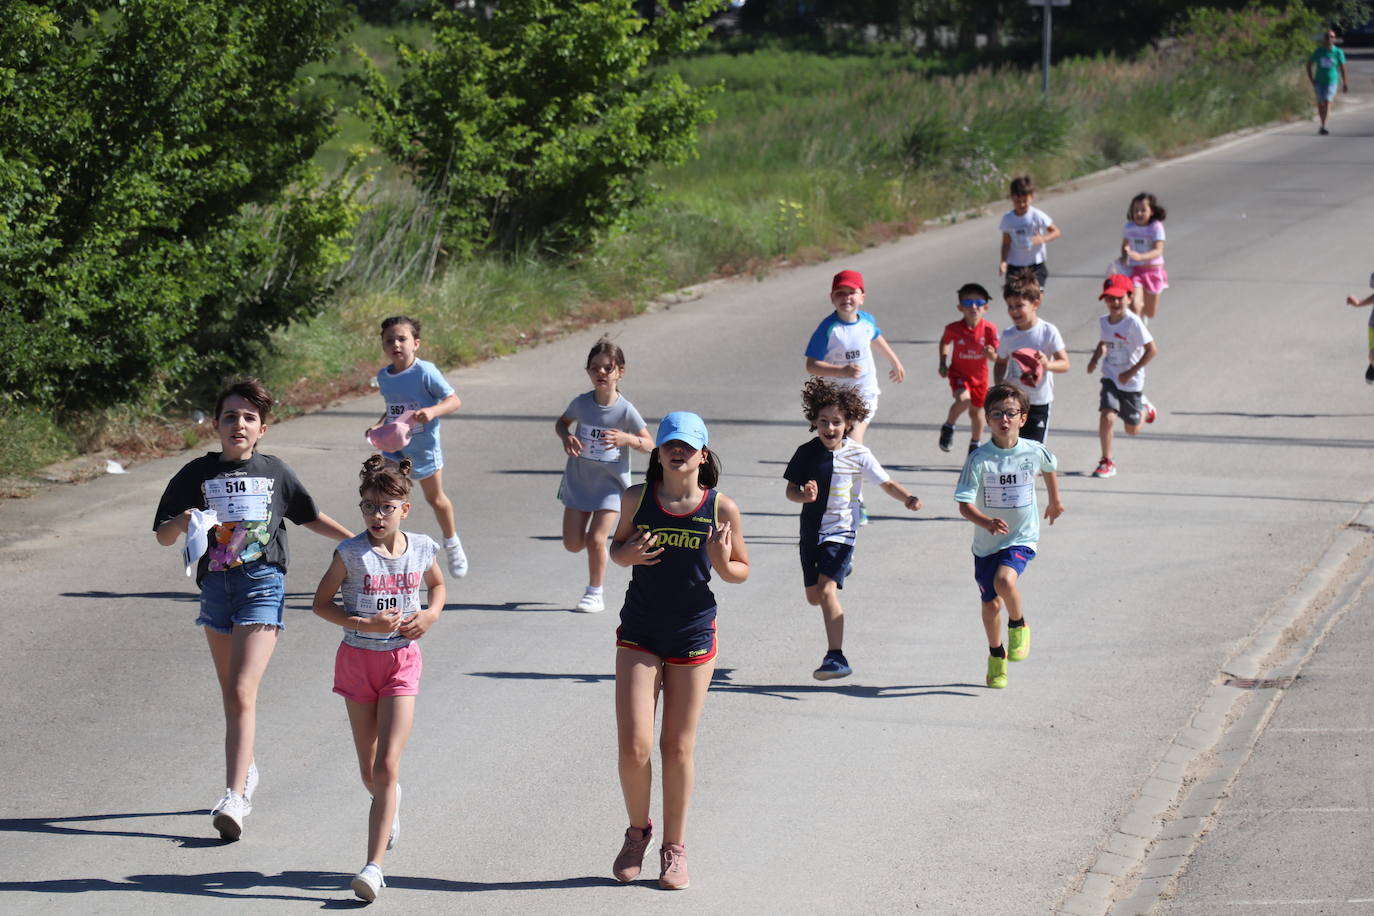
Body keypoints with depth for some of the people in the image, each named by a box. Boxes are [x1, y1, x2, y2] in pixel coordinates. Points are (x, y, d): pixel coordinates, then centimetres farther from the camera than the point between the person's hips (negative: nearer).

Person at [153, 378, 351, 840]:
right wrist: (182, 522, -18)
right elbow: (163, 536, 3)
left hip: (262, 582, -3)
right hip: (216, 586, 3)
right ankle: (247, 771, 38)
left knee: (242, 693, -15)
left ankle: (233, 798, -21)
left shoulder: (274, 472, 4)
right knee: (231, 694, 15)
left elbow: (309, 516, 19)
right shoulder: (197, 475, 2)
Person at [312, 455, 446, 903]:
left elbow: (437, 585, 19)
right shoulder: (351, 553, -9)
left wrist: (431, 614, -2)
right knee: (369, 770, 12)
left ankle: (374, 864, -14)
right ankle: (390, 801, 49)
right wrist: (366, 624, -18)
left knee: (387, 767, -12)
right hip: (358, 659, 0)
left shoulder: (421, 549, -1)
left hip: (401, 663, 0)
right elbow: (321, 602, -4)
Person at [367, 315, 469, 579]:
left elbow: (454, 401, -21)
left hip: (424, 446, -4)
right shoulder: (383, 376, -2)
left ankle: (452, 544, 43)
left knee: (435, 499, 17)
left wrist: (432, 412, -38)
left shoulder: (425, 372, -21)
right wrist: (379, 425, -2)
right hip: (394, 446, 4)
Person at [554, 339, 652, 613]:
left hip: (611, 484, -3)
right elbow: (561, 422, 12)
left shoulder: (625, 410, -14)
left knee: (595, 540, -13)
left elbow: (649, 445, -6)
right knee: (573, 544, 2)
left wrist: (628, 439, -27)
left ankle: (595, 594, 7)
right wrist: (565, 437, -11)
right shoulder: (581, 403, -7)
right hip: (579, 481, 3)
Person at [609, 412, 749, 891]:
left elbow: (741, 571, 3)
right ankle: (637, 830, 21)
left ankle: (674, 847, 22)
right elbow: (617, 547, 11)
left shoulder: (721, 508, -7)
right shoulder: (637, 498, -3)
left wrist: (723, 563, -19)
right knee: (634, 746, -6)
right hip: (639, 634, 1)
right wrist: (628, 555, -12)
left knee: (678, 748, 6)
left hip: (693, 635, -1)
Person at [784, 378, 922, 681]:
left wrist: (908, 499, -20)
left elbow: (888, 484, -1)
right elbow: (790, 490, 3)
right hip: (811, 530, 4)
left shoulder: (858, 455, -7)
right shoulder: (806, 453, -2)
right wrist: (804, 495, -21)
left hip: (840, 530, -4)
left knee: (826, 590, -21)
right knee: (813, 597, 15)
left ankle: (836, 657, -20)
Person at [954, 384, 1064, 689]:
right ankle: (996, 656, 37)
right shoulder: (980, 459, -15)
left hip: (1022, 538, -1)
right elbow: (964, 504, -19)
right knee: (991, 604, 11)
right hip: (987, 542, 1)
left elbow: (1049, 468, 17)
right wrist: (987, 522, -37)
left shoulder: (1034, 452, -9)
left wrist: (1054, 500, 31)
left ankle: (1019, 625, 2)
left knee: (1005, 581, -29)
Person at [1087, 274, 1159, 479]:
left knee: (1132, 429, 12)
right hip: (1110, 377, 3)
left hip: (1131, 380, -3)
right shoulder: (1104, 321, -3)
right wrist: (1095, 359, -1)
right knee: (1106, 417, -18)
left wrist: (1131, 372, -21)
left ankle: (1145, 410, 47)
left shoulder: (1133, 323, -22)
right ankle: (1107, 462, -2)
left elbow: (1152, 349, -21)